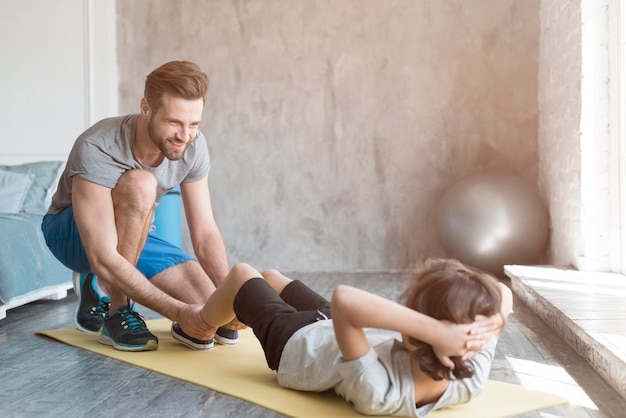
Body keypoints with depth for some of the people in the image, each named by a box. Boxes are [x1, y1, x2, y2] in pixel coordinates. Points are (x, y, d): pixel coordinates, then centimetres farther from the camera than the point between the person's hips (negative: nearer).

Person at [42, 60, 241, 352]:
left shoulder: (193, 146, -18)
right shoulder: (97, 150, -34)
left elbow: (206, 233, -14)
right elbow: (104, 260, -38)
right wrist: (178, 312, -40)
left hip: (133, 236, 5)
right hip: (71, 234, -5)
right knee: (140, 185, -37)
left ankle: (101, 289, 8)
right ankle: (115, 310, -19)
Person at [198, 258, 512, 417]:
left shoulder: (378, 391, -50)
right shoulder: (472, 380, -34)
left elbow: (343, 299, -63)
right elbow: (503, 294, -25)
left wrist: (436, 331, -67)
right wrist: (491, 322, -47)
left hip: (297, 342, -5)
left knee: (242, 274, 23)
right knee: (270, 276, 32)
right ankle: (227, 323, 67)